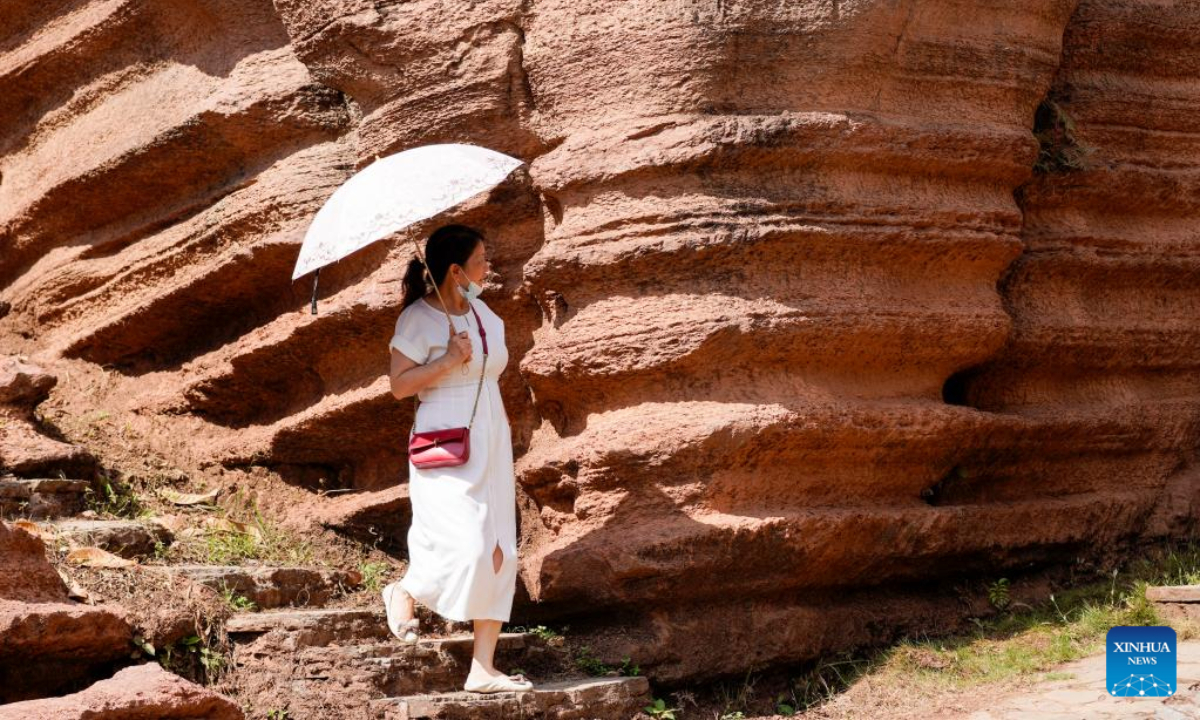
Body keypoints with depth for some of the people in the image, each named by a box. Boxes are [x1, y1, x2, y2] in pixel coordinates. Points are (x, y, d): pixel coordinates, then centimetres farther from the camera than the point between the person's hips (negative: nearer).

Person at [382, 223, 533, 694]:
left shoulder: (482, 312, 13)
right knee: (464, 550, -18)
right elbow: (399, 385, -13)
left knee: (498, 557, 0)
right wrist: (450, 360, -20)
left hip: (491, 443, 7)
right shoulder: (418, 319, -8)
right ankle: (404, 593, 14)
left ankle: (483, 670, 3)